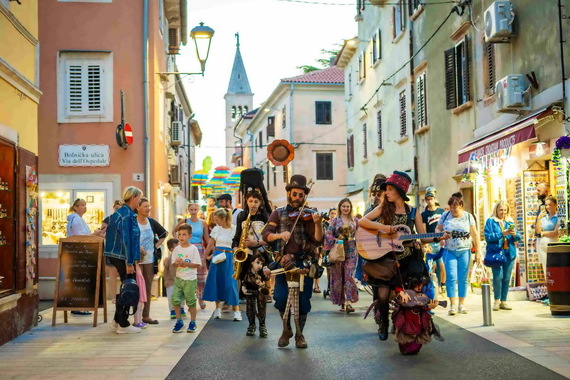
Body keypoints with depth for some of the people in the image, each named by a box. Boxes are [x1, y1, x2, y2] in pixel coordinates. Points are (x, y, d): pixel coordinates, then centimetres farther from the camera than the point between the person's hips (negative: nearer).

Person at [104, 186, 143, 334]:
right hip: (123, 257, -10)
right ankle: (123, 325, 5)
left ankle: (118, 320, 27)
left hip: (115, 255, 10)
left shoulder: (119, 212, 14)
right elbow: (125, 239, -19)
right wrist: (129, 263, -18)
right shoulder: (127, 214, -16)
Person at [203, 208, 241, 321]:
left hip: (229, 257, -4)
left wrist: (235, 259, -11)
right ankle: (217, 309, 17)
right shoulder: (216, 229, 5)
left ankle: (237, 311, -4)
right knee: (216, 282, 5)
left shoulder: (234, 229, -6)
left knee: (231, 283, -7)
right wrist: (206, 256, 18)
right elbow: (210, 245, 15)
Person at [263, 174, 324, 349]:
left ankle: (299, 334, 18)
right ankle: (286, 329, 19)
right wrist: (279, 235, -21)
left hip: (304, 262, -1)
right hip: (284, 261, 1)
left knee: (303, 300, -1)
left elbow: (317, 241, -6)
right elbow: (266, 235, -2)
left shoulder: (308, 215, 4)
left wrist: (318, 224, -24)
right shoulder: (278, 213, 8)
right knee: (281, 297, -7)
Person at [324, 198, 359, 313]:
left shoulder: (355, 220, 10)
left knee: (349, 276, -12)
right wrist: (336, 240, -13)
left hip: (351, 252, 0)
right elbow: (328, 234, -1)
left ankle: (349, 302, -17)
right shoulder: (335, 220, 5)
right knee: (338, 276, 3)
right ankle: (342, 302, 14)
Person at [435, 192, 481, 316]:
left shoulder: (468, 216, 2)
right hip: (449, 251, 0)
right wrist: (441, 235, -13)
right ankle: (453, 305, -3)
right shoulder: (445, 215, 5)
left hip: (464, 251, 0)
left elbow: (475, 234, 4)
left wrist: (478, 252, 0)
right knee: (451, 277, -7)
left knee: (463, 278, 3)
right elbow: (438, 229, 11)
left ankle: (462, 304, 13)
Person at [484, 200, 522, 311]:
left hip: (509, 253, 4)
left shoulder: (510, 222, 16)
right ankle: (497, 301, 0)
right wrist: (502, 234, -16)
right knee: (498, 276, -13)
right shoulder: (490, 221, 4)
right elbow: (488, 237, -7)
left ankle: (503, 301, 12)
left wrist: (514, 234, -8)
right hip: (496, 252, -4)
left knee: (507, 278, 3)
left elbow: (517, 238, 14)